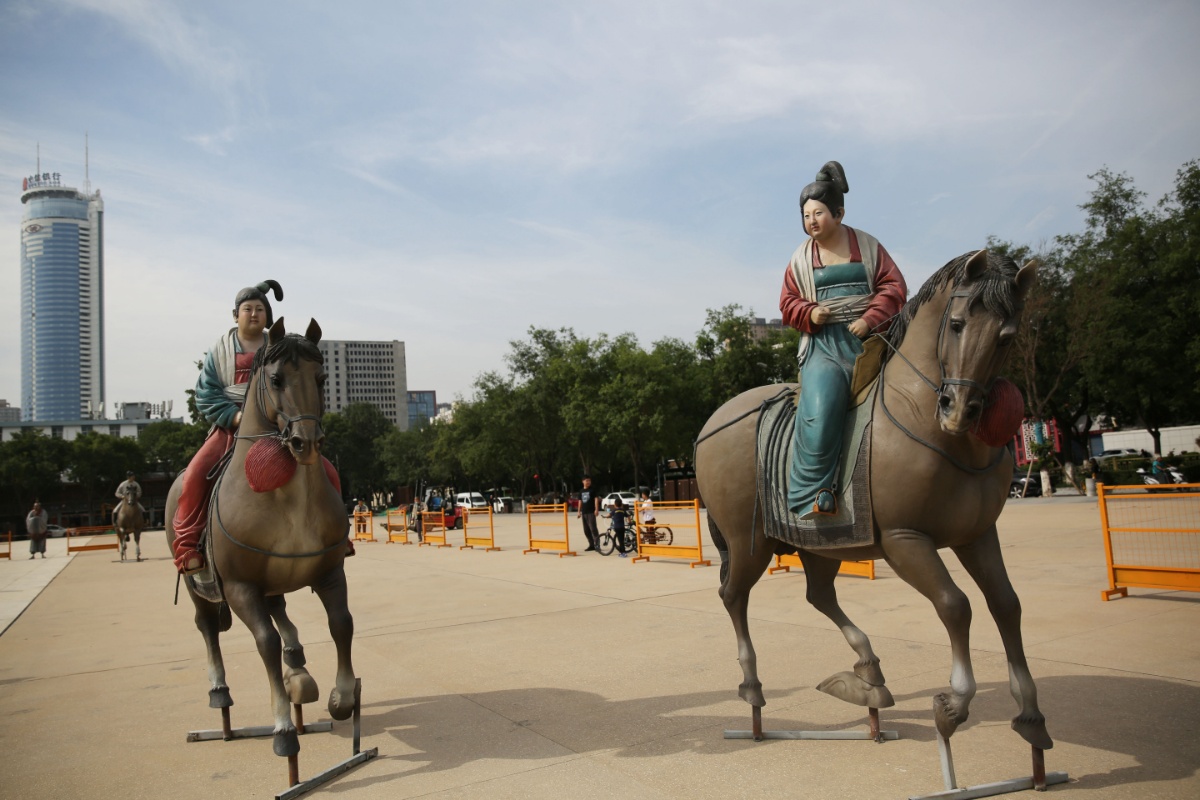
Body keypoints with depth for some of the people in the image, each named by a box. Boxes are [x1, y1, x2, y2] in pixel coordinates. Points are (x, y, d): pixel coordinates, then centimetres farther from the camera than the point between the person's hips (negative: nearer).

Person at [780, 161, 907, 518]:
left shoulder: (868, 245, 10)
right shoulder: (801, 258, 12)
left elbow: (894, 286, 4)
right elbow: (788, 302, 15)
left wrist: (871, 318, -13)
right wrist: (809, 314, -7)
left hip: (869, 339, 1)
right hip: (824, 344, -1)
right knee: (820, 411, -24)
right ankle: (814, 495, -21)